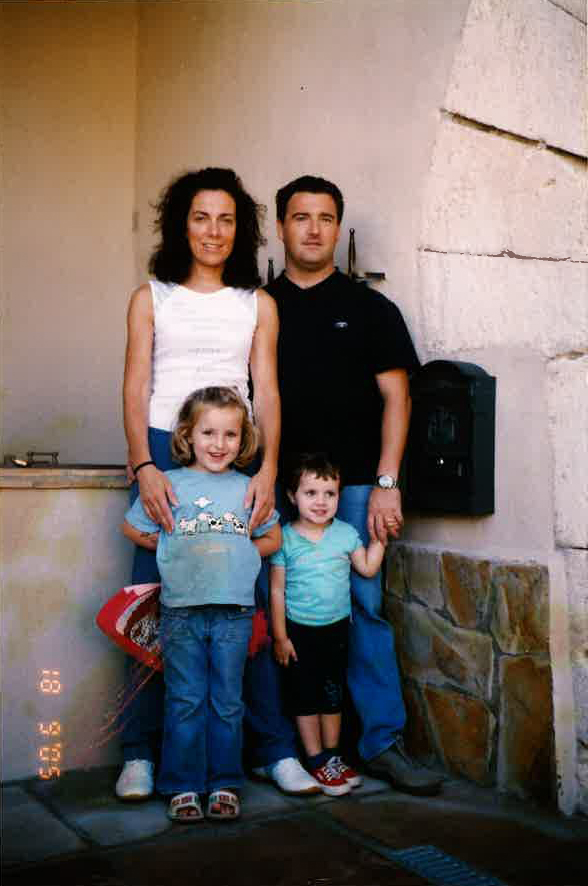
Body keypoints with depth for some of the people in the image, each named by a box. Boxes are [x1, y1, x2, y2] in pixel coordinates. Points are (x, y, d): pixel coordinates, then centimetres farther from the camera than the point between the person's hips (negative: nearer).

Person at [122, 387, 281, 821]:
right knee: (185, 702, 5)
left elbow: (273, 538, 17)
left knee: (227, 702, 9)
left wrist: (236, 553, 3)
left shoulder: (248, 488, 7)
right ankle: (183, 786, 17)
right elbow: (132, 528, 11)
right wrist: (176, 550, 3)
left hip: (234, 611, 1)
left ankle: (225, 784, 21)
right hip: (181, 610, -1)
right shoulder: (168, 484, 2)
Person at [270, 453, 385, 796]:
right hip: (299, 630, -3)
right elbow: (277, 590, -8)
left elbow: (368, 568, 2)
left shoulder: (345, 533, -3)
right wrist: (280, 637, -8)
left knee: (333, 694, 14)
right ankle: (316, 761, 18)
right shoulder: (285, 538, -11)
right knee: (305, 696, 6)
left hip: (336, 628, 3)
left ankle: (333, 755, 29)